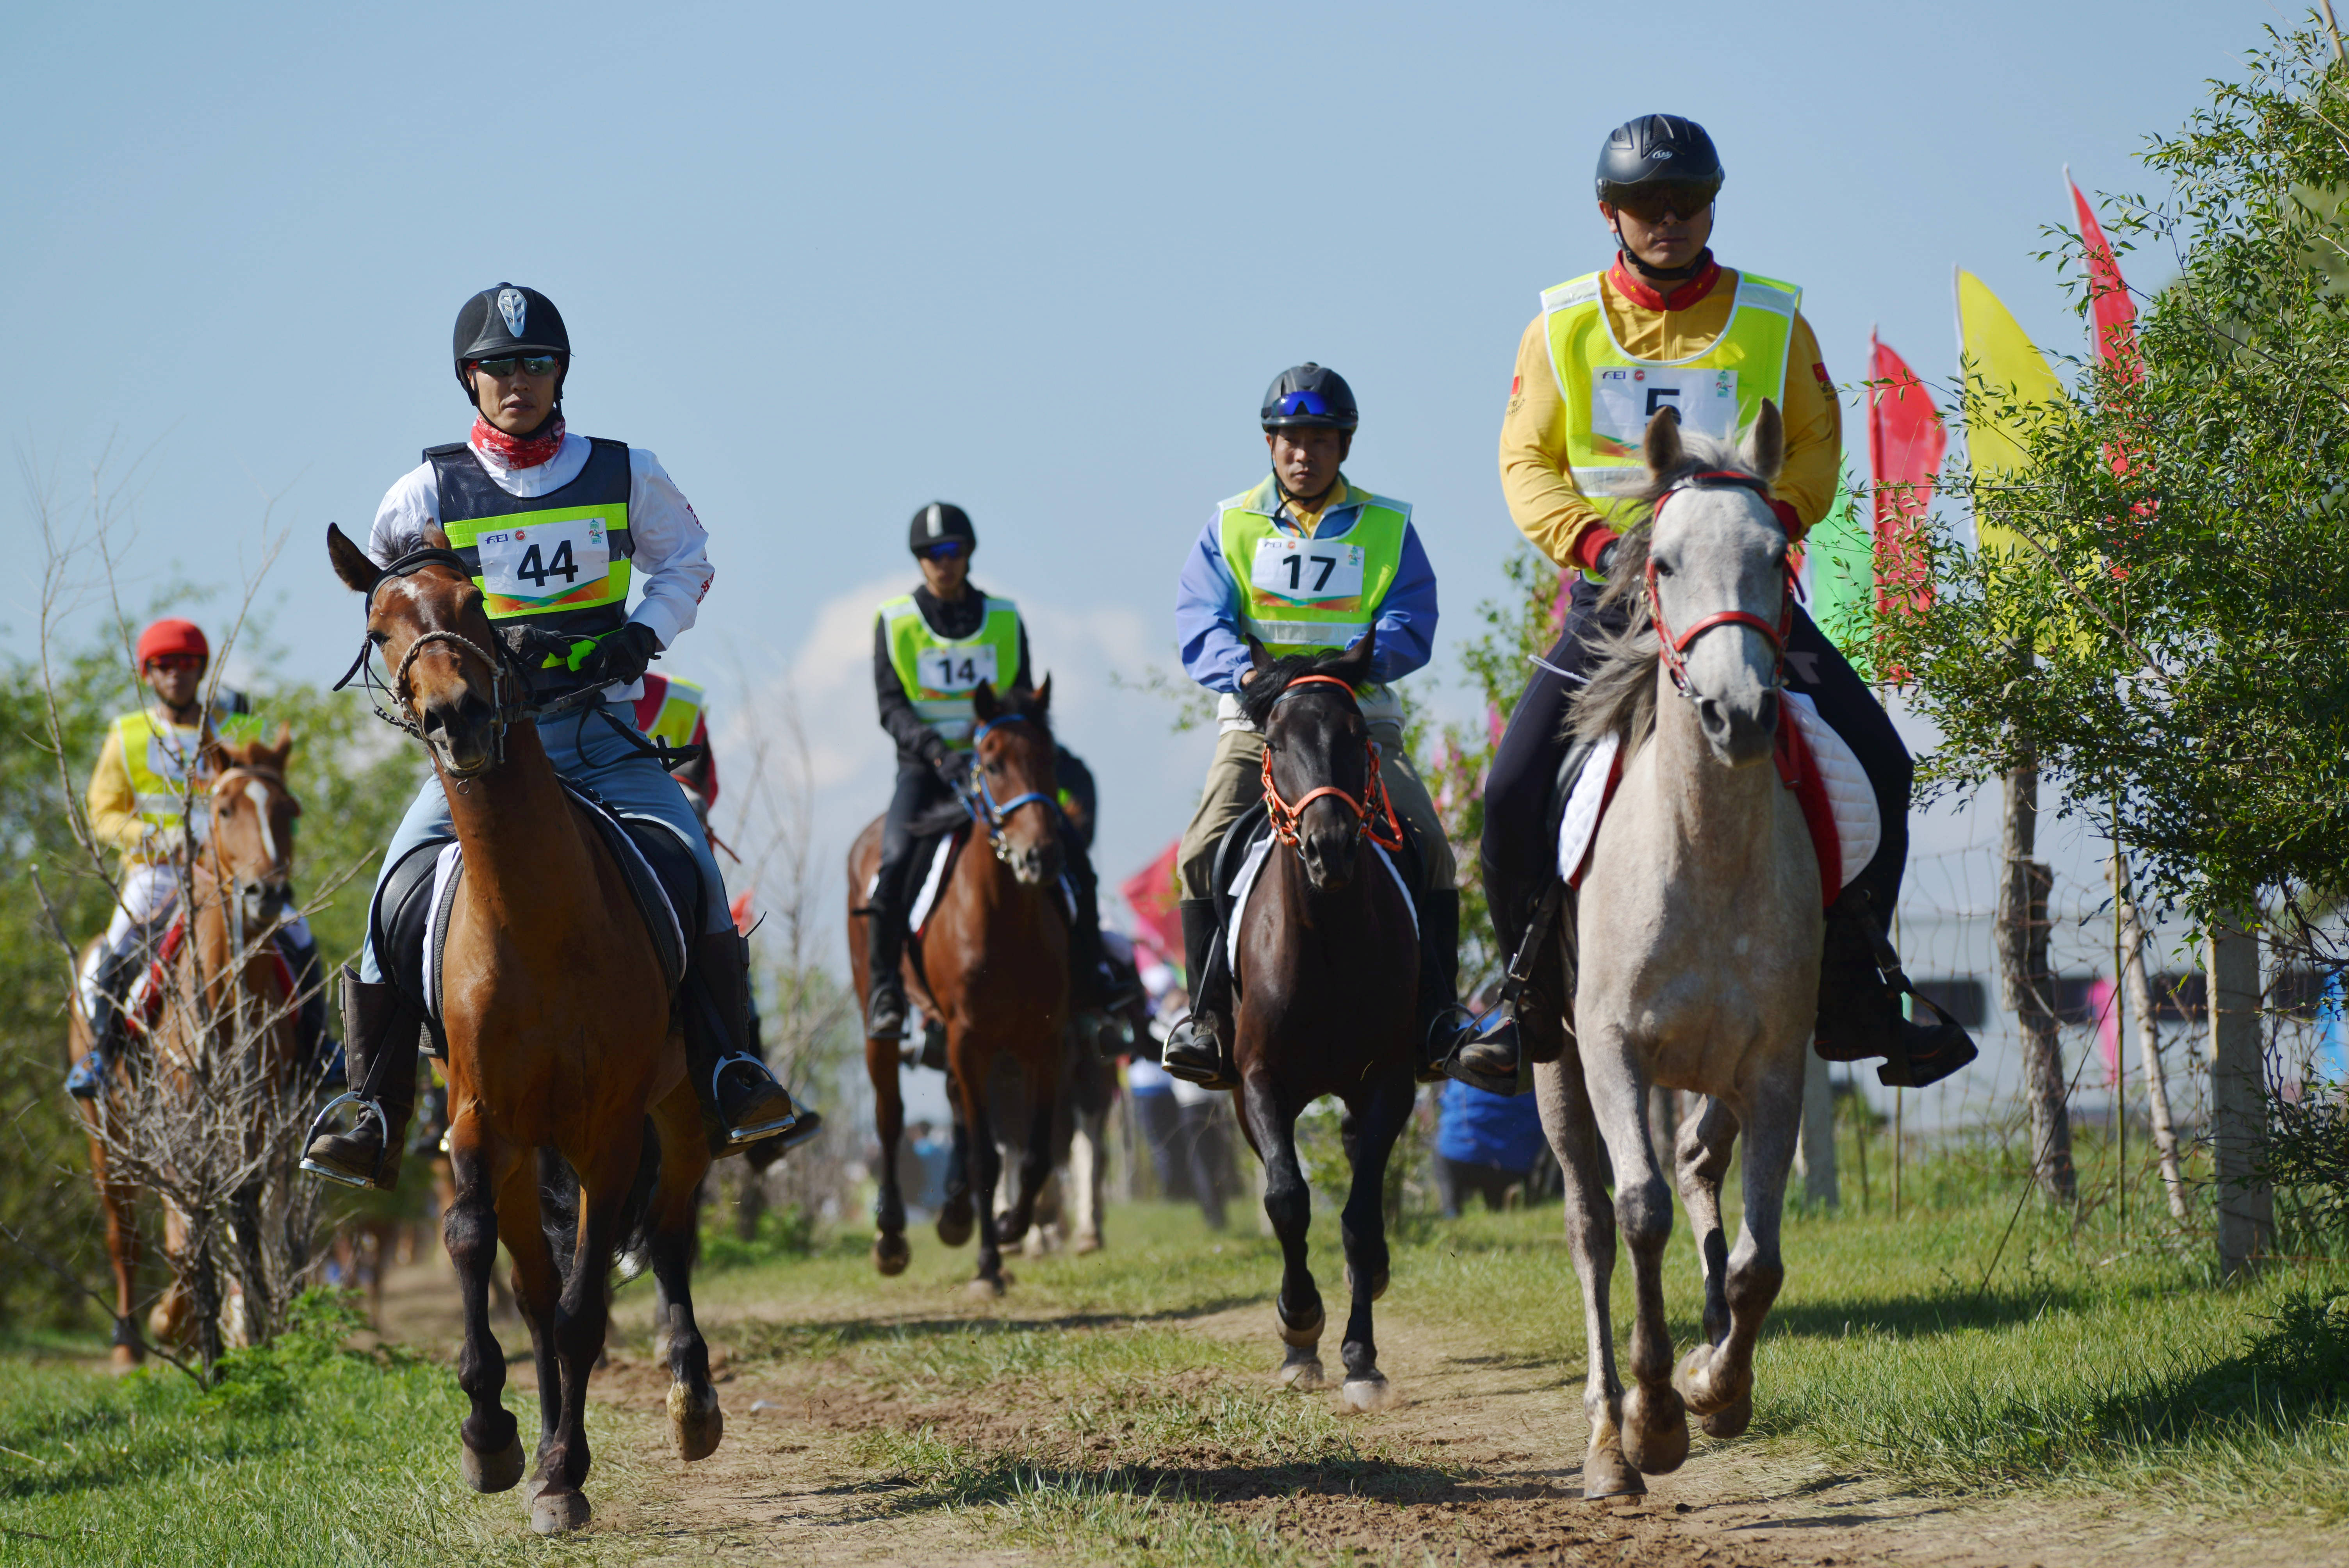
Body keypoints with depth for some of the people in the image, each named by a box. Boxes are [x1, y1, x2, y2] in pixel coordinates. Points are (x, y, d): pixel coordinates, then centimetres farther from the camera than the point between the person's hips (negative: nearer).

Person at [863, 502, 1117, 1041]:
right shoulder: (894, 621, 4)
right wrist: (935, 748, -20)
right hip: (926, 765, -2)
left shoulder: (1005, 619, 10)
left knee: (1070, 846, -13)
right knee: (896, 861, -26)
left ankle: (1086, 978, 0)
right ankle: (884, 990, -18)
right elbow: (890, 705, -3)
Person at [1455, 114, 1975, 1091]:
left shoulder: (1773, 321, 4)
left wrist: (1773, 515, -15)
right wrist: (1591, 537, -15)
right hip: (1615, 589, 0)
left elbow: (1817, 443, 6)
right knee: (1516, 790, -16)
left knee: (1875, 762, -15)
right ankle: (1533, 997, 4)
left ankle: (1851, 993, -3)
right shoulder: (1564, 327, 4)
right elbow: (1526, 461, 3)